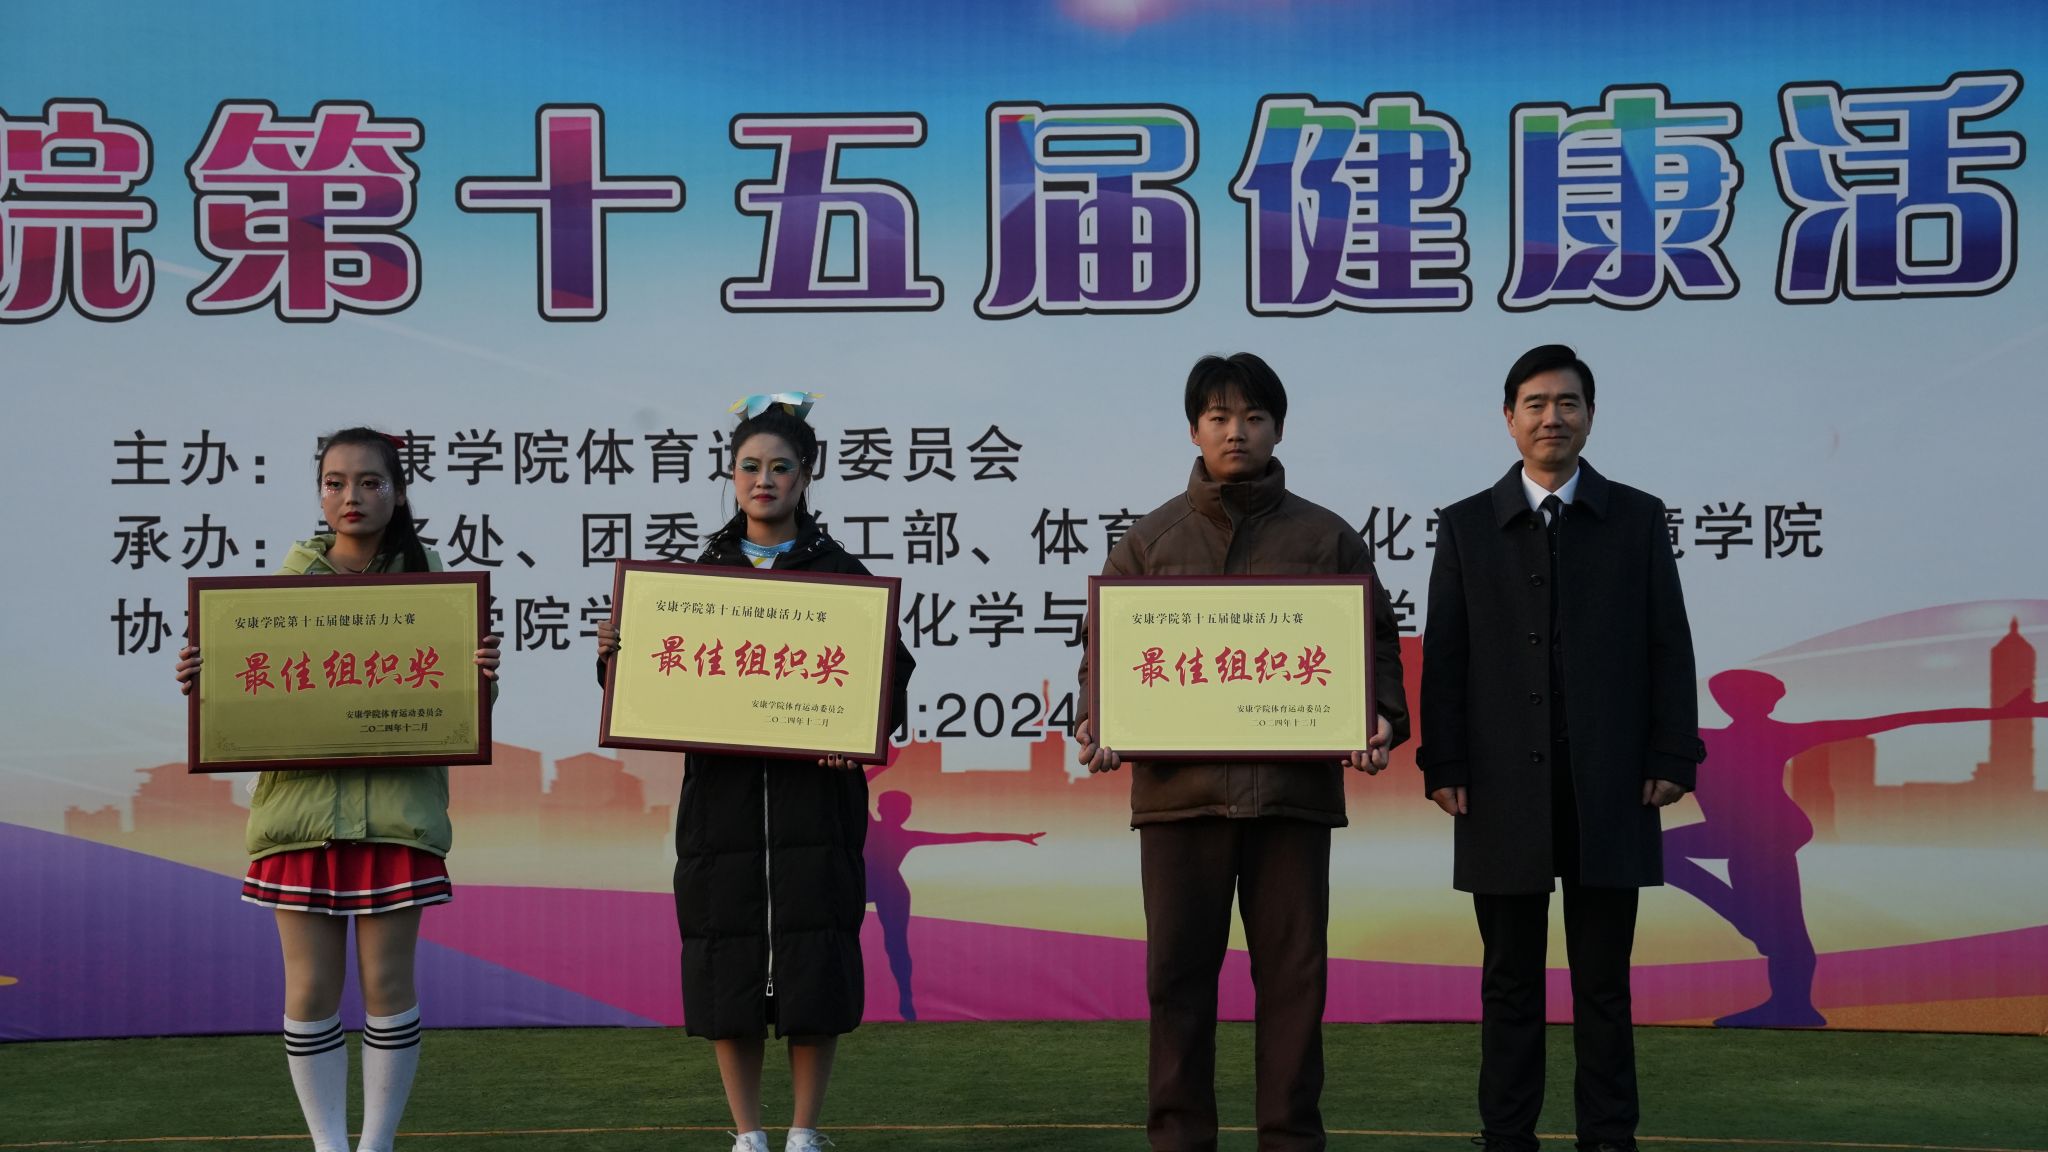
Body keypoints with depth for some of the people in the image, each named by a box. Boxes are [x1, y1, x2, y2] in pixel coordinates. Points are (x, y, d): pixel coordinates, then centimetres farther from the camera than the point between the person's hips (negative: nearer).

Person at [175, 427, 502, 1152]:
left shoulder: (427, 577, 5)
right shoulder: (290, 578, 8)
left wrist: (483, 677, -15)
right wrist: (203, 683, -9)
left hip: (396, 808, -1)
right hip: (300, 804, 1)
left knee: (388, 984, 3)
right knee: (310, 989, 3)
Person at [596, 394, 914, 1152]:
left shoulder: (841, 574, 5)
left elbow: (891, 679, 0)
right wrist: (615, 654, -11)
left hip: (815, 795, -1)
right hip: (721, 792, 2)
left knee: (815, 959, -1)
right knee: (726, 960, 3)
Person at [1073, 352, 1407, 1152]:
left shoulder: (1328, 539, 9)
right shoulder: (1149, 539, 10)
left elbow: (1373, 642, 7)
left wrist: (1383, 720, -10)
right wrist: (1098, 724, -9)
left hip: (1293, 785, 0)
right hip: (1178, 786, 0)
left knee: (1293, 972, 4)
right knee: (1178, 972, 5)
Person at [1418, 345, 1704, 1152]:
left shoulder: (1638, 518, 7)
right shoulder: (1466, 526, 7)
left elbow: (1668, 647, 4)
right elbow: (1443, 656, 4)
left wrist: (1672, 757, -3)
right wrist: (1443, 766, -3)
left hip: (1609, 786, 0)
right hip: (1504, 789, 0)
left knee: (1604, 984, 6)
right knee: (1510, 984, 6)